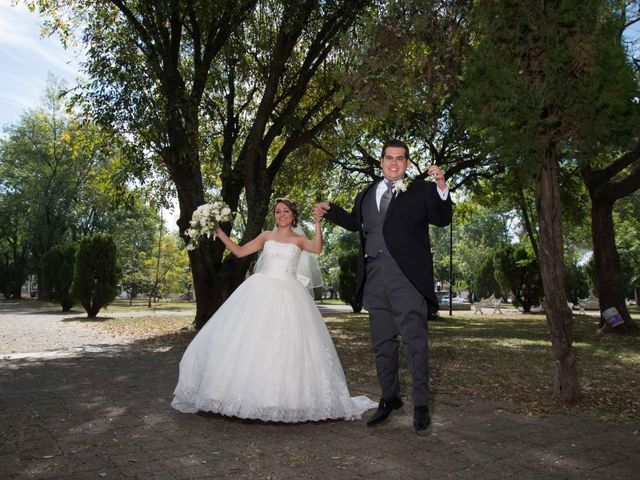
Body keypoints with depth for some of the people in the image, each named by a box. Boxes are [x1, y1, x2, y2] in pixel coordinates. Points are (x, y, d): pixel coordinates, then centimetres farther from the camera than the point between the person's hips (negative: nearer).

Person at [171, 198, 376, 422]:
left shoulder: (298, 239, 7)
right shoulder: (266, 236, 14)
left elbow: (317, 248, -13)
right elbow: (239, 251, 12)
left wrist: (317, 222, -23)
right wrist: (220, 233, 6)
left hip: (287, 295, -2)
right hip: (261, 292, 2)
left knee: (288, 345, -6)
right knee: (249, 340, -2)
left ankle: (287, 398, 5)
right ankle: (246, 394, 8)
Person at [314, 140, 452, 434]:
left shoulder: (421, 191, 4)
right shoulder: (366, 194, 18)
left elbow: (442, 220, -5)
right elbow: (354, 222, 30)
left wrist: (441, 188, -19)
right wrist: (329, 211, 19)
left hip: (407, 278, -5)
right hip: (374, 278, 5)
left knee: (415, 341, -2)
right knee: (382, 342, 13)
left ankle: (421, 405, 10)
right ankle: (389, 398, 27)